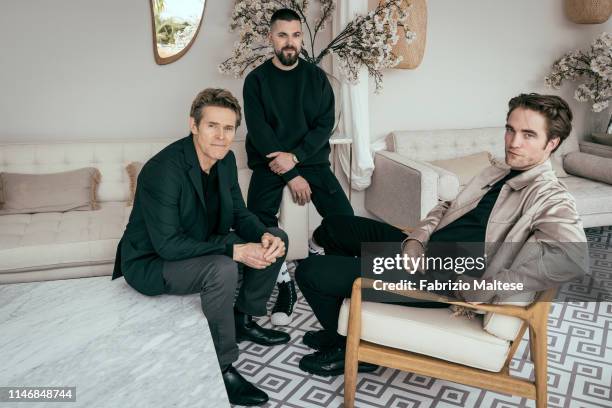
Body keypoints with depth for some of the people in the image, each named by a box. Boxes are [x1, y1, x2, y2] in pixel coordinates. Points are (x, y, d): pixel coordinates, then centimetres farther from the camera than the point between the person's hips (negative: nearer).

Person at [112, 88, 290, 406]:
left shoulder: (225, 159, -5)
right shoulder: (163, 170, -29)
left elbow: (239, 214, 3)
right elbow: (167, 245, -31)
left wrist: (265, 236, -19)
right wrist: (236, 250, -34)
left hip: (200, 246, 8)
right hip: (149, 262, -8)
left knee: (276, 238, 0)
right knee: (222, 269, -36)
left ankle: (243, 320, 15)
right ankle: (222, 368, -16)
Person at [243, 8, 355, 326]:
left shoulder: (316, 77, 6)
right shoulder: (256, 79, 0)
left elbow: (325, 123, -1)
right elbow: (258, 130, -9)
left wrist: (295, 157, -17)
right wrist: (291, 176, -17)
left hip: (310, 159, 2)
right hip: (269, 162, -1)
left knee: (344, 220, -16)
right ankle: (284, 283, -3)